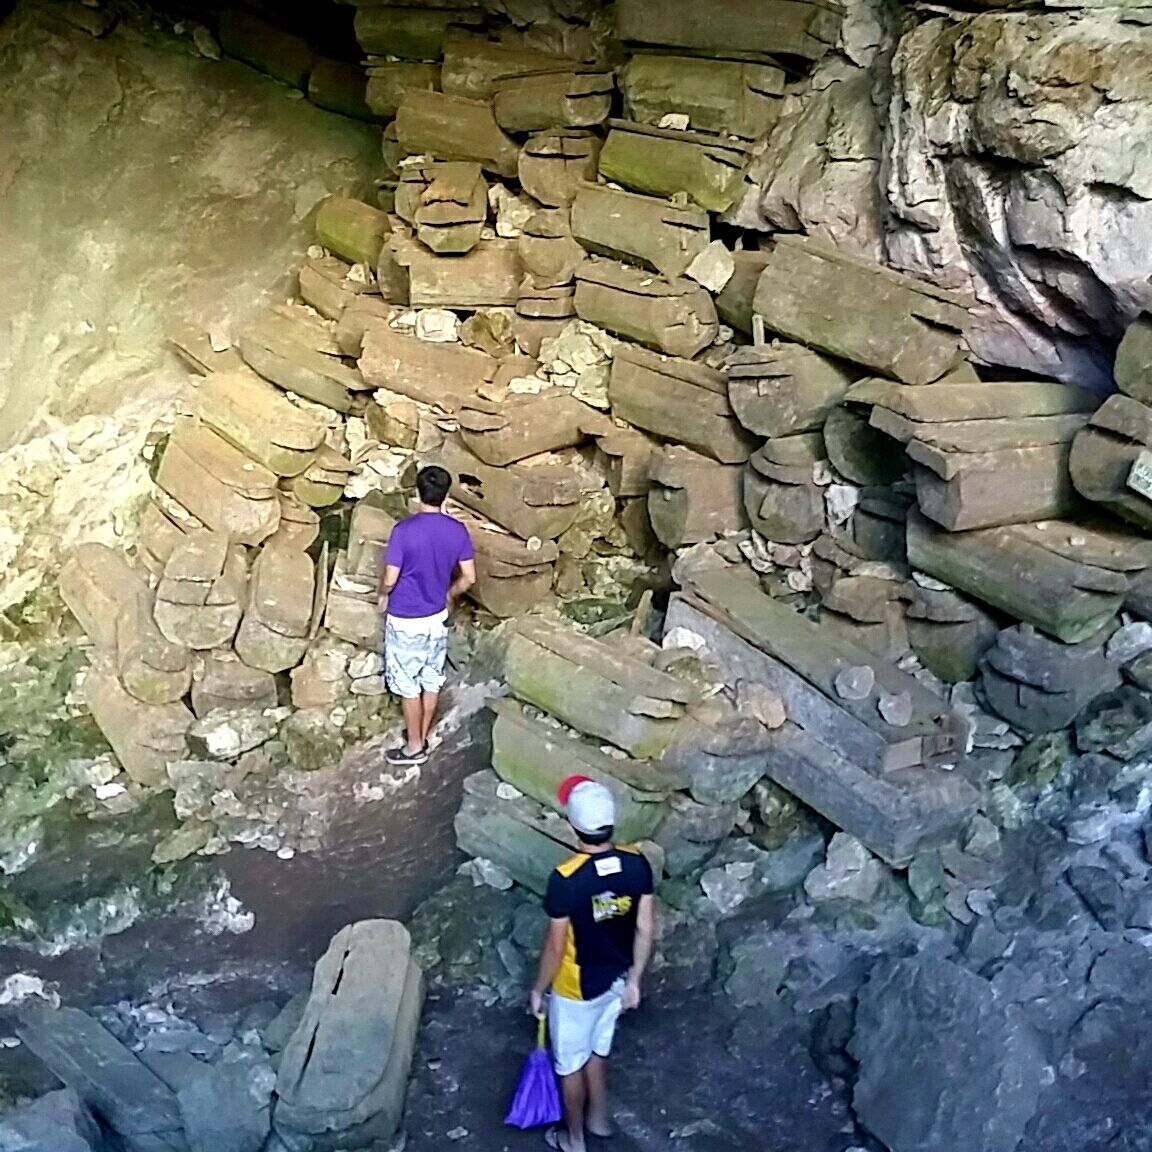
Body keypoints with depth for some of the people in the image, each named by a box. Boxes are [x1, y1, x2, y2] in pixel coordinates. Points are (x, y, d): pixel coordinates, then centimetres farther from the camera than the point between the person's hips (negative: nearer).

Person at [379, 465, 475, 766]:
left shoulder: (404, 530, -22)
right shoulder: (458, 531, -7)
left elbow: (389, 579, -19)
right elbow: (469, 578, 0)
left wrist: (383, 596, 4)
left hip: (405, 621, -5)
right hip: (437, 618, 5)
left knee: (408, 685, 9)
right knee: (432, 681, 19)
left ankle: (414, 747, 21)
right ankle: (422, 737, 34)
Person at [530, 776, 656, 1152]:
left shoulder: (566, 879, -32)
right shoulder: (637, 864, -17)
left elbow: (555, 947, -22)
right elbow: (645, 929, -6)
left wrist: (538, 990, -4)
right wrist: (634, 980, 9)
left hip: (576, 989, -5)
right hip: (616, 980, 5)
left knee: (570, 1063, 20)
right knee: (598, 1050, 29)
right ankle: (598, 1119, 49)